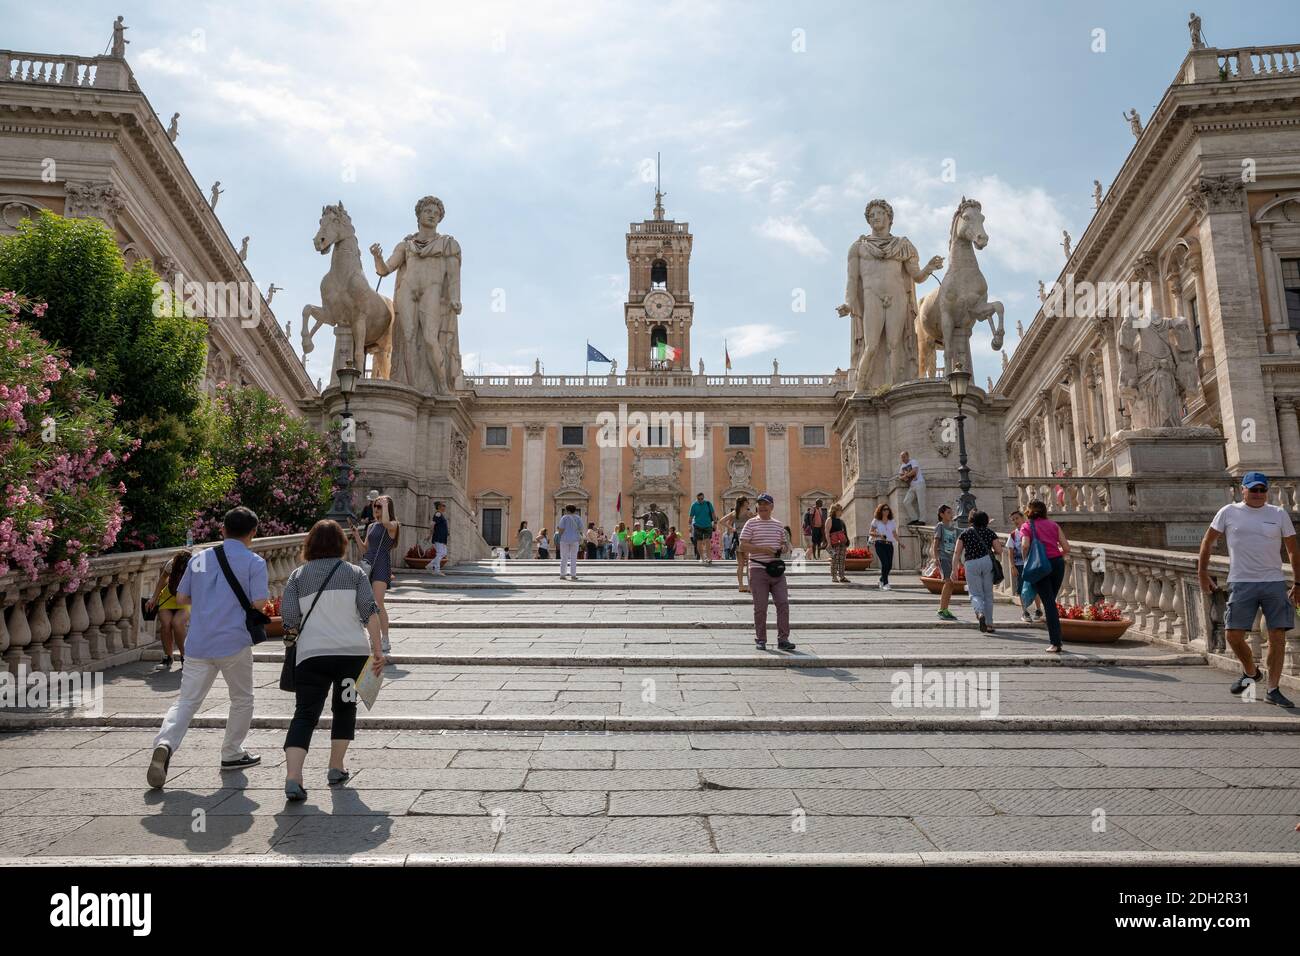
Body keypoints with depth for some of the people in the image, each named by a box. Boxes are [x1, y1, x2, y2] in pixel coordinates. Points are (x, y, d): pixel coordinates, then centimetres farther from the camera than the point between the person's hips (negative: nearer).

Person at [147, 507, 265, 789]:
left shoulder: (199, 558, 9)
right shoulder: (254, 562, -6)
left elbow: (181, 598, 12)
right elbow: (259, 603, -13)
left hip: (199, 644, 4)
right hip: (234, 643, -4)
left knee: (187, 701, 7)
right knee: (242, 700, 15)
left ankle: (164, 744, -16)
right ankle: (232, 754, 23)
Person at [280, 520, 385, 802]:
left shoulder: (297, 575, 7)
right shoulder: (355, 573, 6)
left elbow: (289, 619, 1)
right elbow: (370, 612, -3)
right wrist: (377, 650, 0)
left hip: (311, 654, 0)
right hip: (352, 651, 0)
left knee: (305, 714, 0)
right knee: (344, 706, 17)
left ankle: (292, 777, -15)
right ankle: (336, 768, 22)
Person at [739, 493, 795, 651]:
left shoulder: (778, 524, 14)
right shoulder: (751, 524, 1)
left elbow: (785, 543, 25)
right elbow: (743, 546, -6)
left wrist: (785, 547, 1)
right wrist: (762, 549, -16)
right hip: (758, 570, -4)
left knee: (783, 603, -2)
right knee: (760, 607, 0)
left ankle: (783, 639, 5)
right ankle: (760, 640, 12)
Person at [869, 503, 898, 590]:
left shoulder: (892, 522, 16)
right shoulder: (876, 521, 7)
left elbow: (895, 534, 19)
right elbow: (870, 532, 6)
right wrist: (879, 535, -11)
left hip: (889, 544, 4)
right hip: (879, 544, -4)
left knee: (889, 565, -1)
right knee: (885, 563, -19)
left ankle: (882, 580, 26)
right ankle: (885, 584, -15)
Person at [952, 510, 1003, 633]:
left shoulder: (965, 533, 13)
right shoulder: (990, 532, 12)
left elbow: (957, 552, 4)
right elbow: (999, 551, 6)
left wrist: (954, 570, 3)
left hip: (970, 564, -1)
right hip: (987, 562, 1)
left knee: (975, 594, 2)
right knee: (988, 594, 11)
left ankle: (980, 613, -28)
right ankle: (989, 624, 13)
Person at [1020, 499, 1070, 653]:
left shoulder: (1026, 526, 5)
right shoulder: (1053, 524, 14)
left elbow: (1025, 545, -13)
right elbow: (1066, 548, 5)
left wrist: (1026, 561, 1)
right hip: (1058, 563, 3)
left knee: (1049, 604, -2)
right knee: (1052, 601, 16)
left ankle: (1056, 643, -6)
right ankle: (1056, 639, 19)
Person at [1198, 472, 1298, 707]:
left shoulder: (1279, 514, 7)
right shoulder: (1228, 512, 3)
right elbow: (1208, 542, 10)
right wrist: (1202, 573, 6)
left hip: (1275, 582, 1)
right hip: (1241, 583, -1)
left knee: (1278, 637, -1)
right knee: (1233, 635, -5)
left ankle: (1273, 690, 10)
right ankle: (1251, 673, 23)